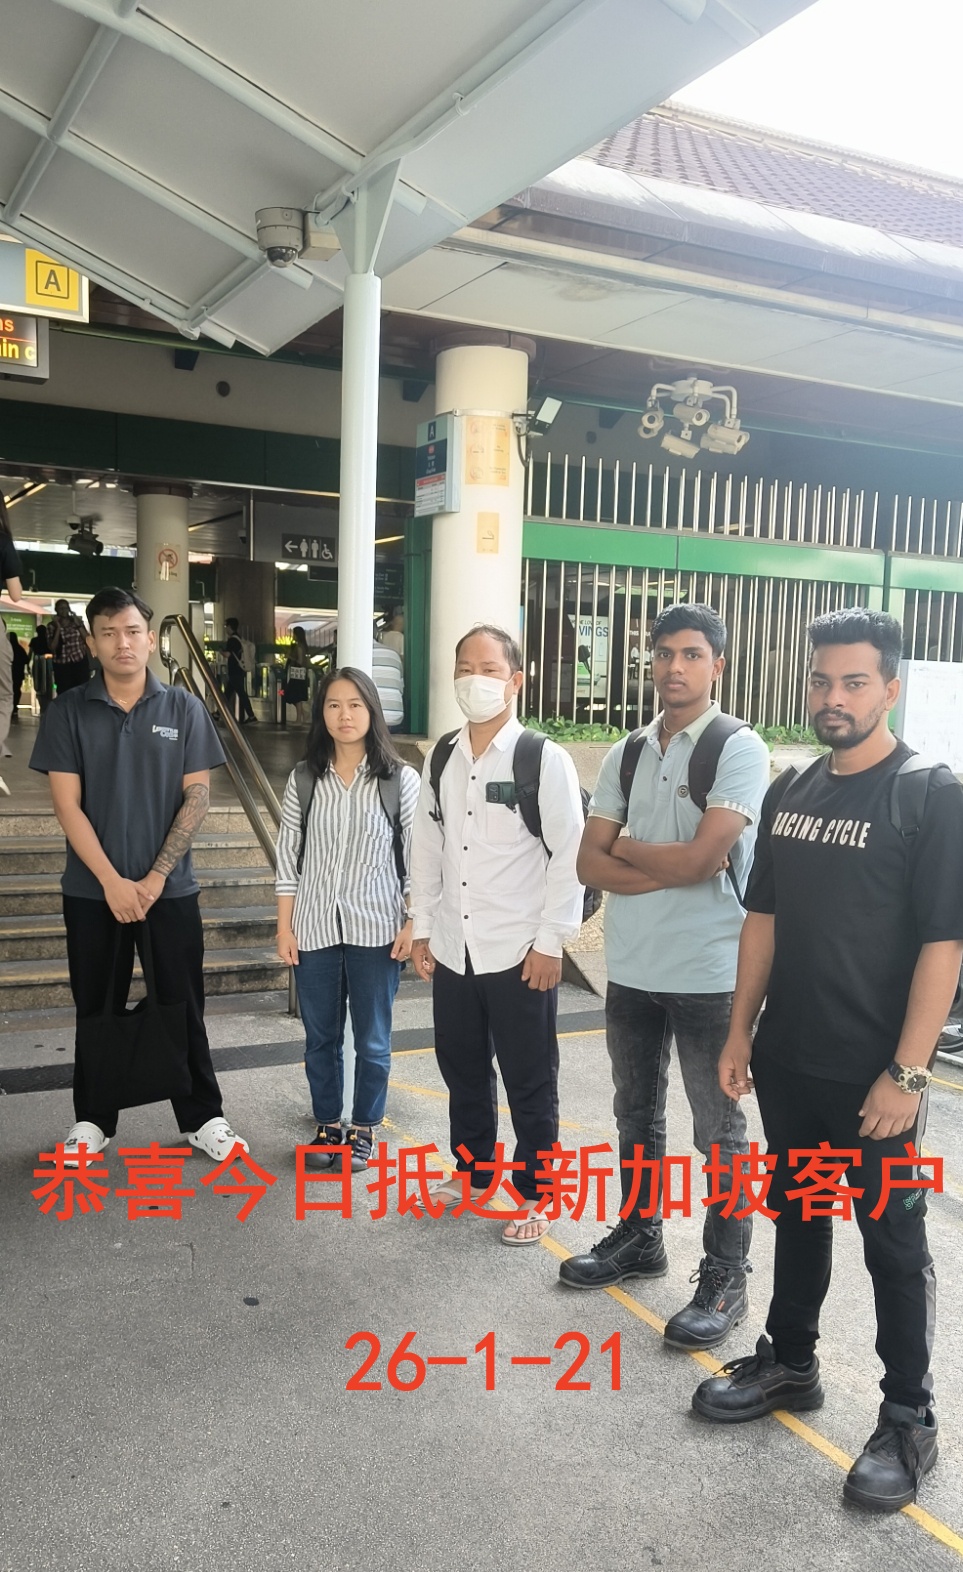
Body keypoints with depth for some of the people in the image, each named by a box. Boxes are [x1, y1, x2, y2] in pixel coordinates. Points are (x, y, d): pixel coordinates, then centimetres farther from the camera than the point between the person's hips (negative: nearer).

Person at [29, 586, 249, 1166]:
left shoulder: (184, 709, 0)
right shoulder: (68, 712, -1)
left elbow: (197, 797, -3)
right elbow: (67, 804, -6)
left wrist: (155, 878, -10)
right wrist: (112, 882, -13)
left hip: (171, 887, 0)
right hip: (93, 891, 0)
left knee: (183, 1006, 7)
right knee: (96, 1008, 11)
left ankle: (203, 1116, 20)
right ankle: (93, 1119, 26)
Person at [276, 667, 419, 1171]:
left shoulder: (400, 779, -5)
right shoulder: (304, 780, 2)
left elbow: (417, 857, -2)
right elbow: (288, 858, 4)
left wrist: (414, 924, -6)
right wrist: (284, 926, 1)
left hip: (376, 930, -2)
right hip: (315, 929, 2)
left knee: (372, 1040, 10)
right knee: (320, 1038, 14)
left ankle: (363, 1129, 28)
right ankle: (328, 1125, 31)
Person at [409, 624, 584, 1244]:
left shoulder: (545, 760, -10)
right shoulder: (442, 758, 7)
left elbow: (570, 856, -11)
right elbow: (427, 847, 11)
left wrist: (550, 942, -13)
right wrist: (423, 929, 10)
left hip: (520, 954, -5)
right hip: (452, 949, 5)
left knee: (530, 1082, 8)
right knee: (462, 1068, 18)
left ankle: (535, 1193, 25)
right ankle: (471, 1170, 38)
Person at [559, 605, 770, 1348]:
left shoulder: (739, 749, -10)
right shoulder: (626, 755, 7)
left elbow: (704, 858, -20)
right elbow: (589, 864, 1)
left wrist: (625, 846, -5)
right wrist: (669, 869, -13)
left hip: (708, 972, -6)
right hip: (631, 967, 6)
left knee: (720, 1132, 7)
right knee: (636, 1116, 20)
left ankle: (725, 1279, 20)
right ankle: (639, 1236, 38)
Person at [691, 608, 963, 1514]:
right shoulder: (789, 793, 6)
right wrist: (741, 1032, 8)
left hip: (872, 1074, -5)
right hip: (788, 1059, 6)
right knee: (795, 1213, 19)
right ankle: (789, 1363, 37)